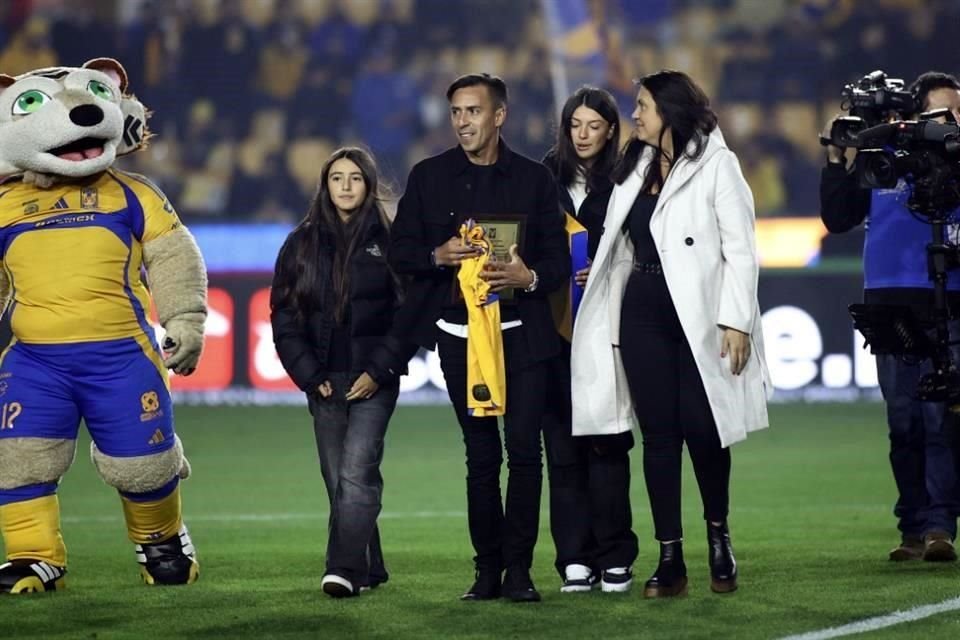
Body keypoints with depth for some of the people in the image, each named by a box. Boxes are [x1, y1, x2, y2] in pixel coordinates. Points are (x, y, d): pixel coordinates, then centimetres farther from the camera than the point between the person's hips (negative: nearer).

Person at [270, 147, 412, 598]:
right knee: (337, 480, 5)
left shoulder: (389, 241, 2)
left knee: (357, 473, -15)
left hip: (373, 381, -4)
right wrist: (309, 375, -2)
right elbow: (284, 315, 8)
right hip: (324, 382, 4)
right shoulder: (302, 244, 9)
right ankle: (368, 569, 15)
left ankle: (345, 569, -23)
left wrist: (378, 371, -9)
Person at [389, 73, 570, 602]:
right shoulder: (429, 177, 7)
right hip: (459, 335, 1)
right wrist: (438, 256, -12)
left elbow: (559, 260, 5)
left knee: (523, 449, -8)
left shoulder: (533, 179, 5)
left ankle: (518, 568, -2)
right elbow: (401, 251, 8)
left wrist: (530, 277, -15)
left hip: (522, 334, -1)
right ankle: (487, 569, 10)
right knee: (481, 455, 5)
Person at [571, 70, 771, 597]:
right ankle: (669, 559, 2)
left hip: (698, 316, -5)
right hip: (642, 314, 5)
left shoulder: (715, 165, -3)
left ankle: (719, 538, 16)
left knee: (701, 430, -3)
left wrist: (736, 321, -13)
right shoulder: (635, 169, 16)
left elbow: (740, 250, -7)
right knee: (658, 434, 1)